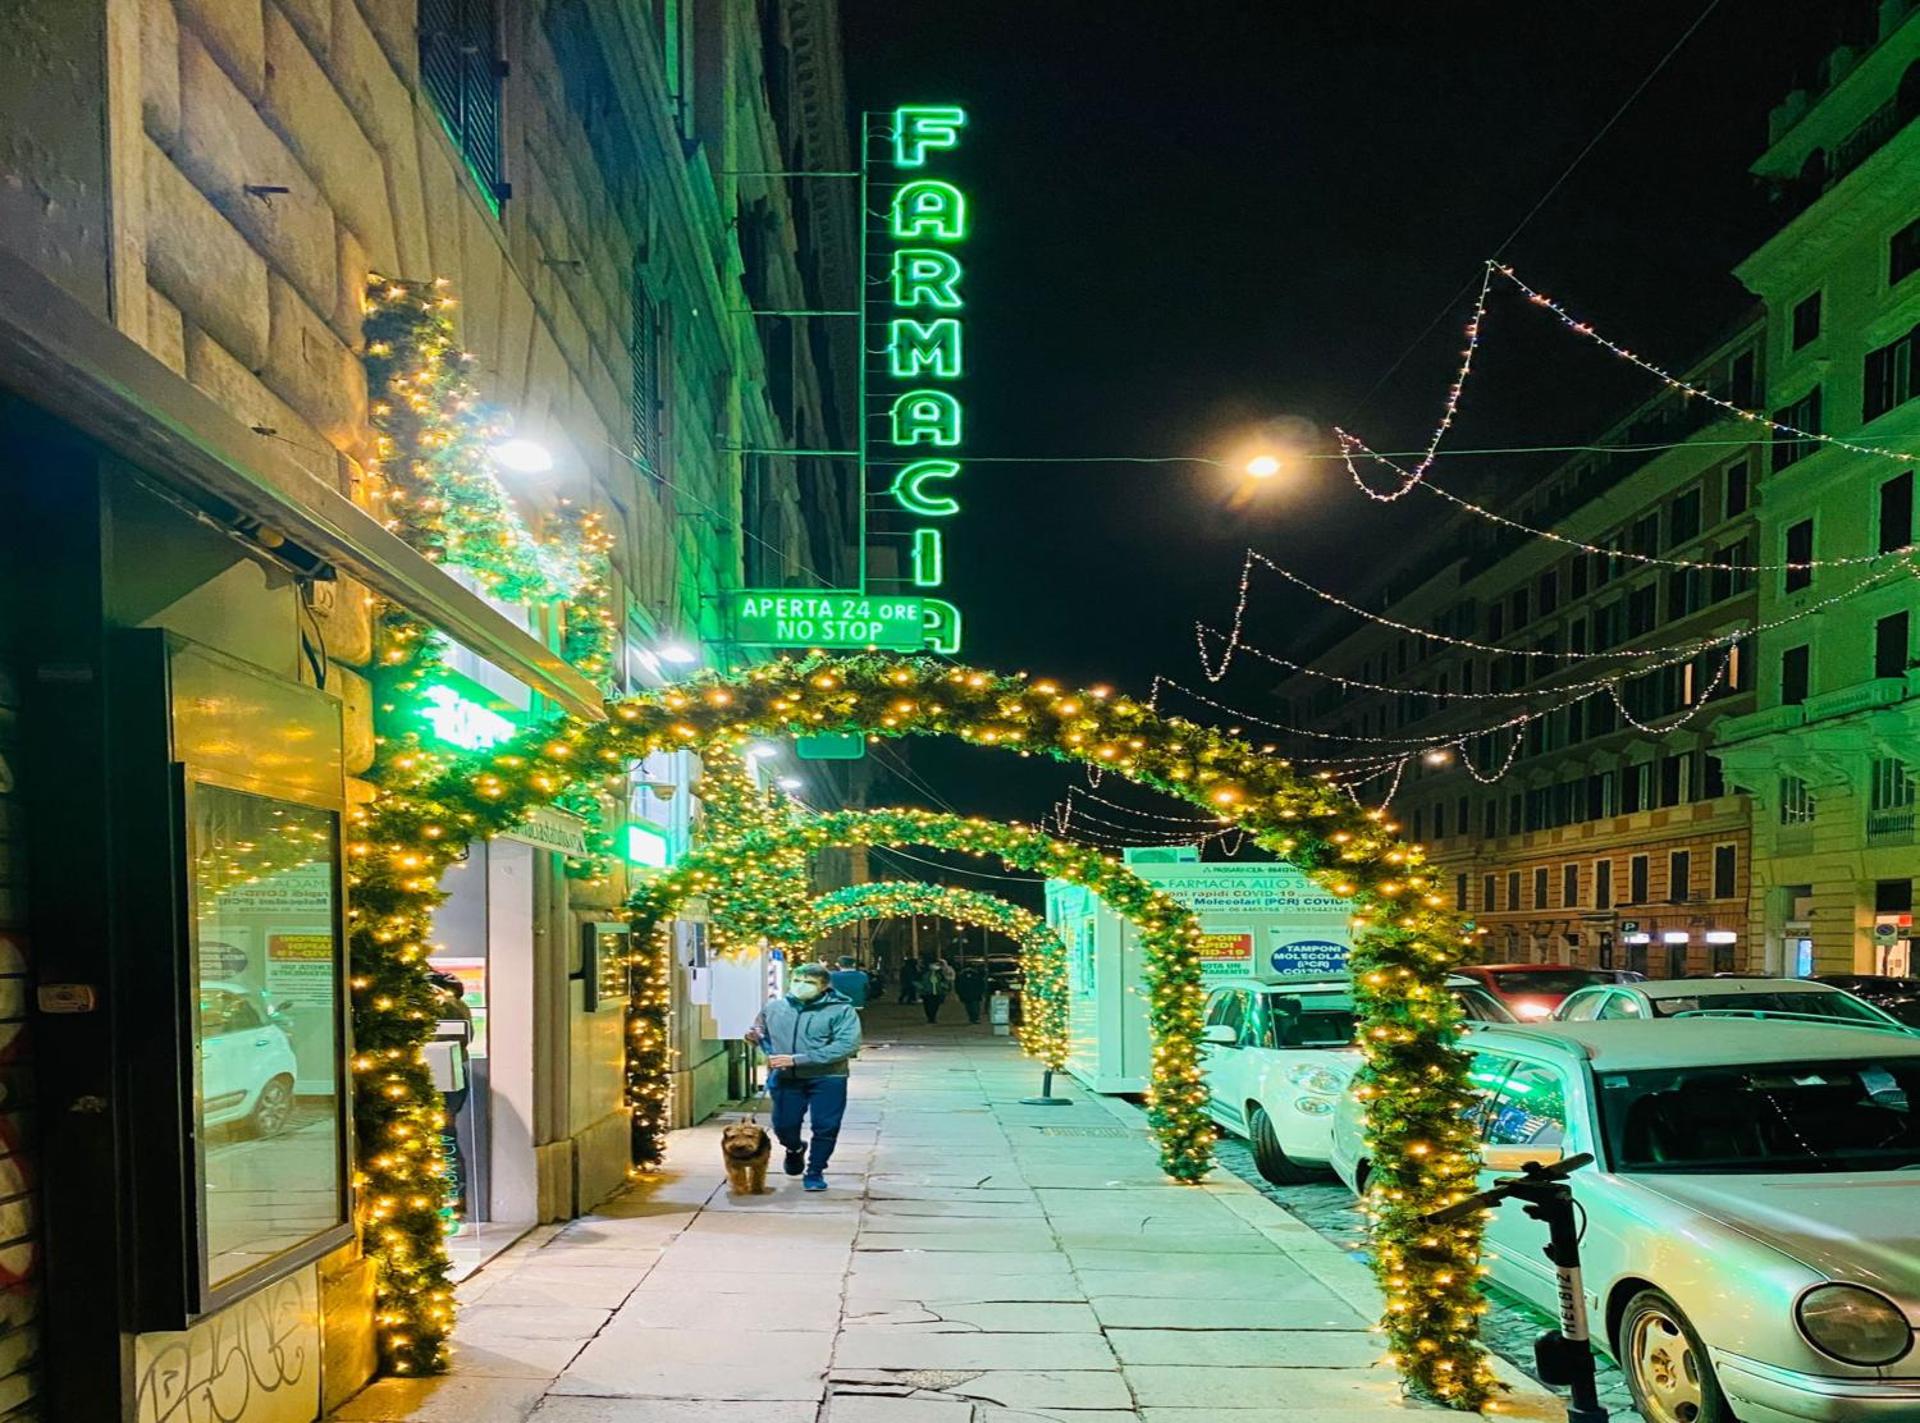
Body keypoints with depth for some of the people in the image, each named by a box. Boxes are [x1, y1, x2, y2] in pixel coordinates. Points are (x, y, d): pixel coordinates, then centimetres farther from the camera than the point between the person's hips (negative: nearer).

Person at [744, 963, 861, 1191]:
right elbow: (761, 1032, 23)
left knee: (826, 1127, -2)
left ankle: (815, 1172, 22)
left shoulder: (841, 1010, -10)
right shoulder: (774, 1006, 5)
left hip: (826, 1078, -3)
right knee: (784, 1125, 7)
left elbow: (847, 1045, -22)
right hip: (785, 1078, 3)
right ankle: (795, 1150, 42)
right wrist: (757, 1038, -6)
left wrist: (797, 1059, -25)